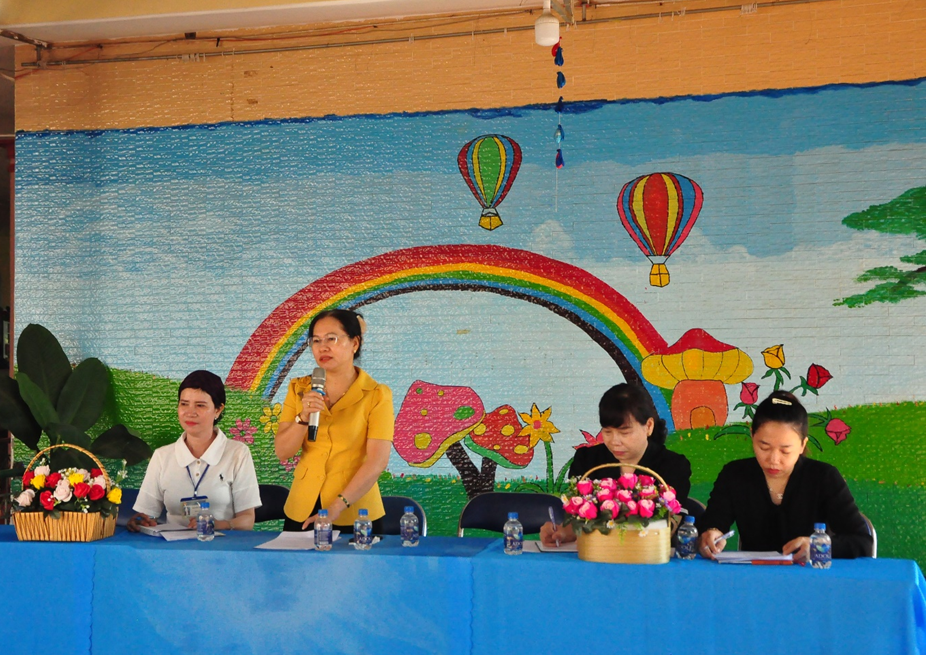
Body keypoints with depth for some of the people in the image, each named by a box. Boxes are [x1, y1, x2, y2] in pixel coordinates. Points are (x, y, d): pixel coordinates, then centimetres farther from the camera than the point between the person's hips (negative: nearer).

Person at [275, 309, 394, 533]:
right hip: (302, 511, 3)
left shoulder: (377, 395, -6)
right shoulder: (299, 389, 4)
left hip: (354, 516, -3)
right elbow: (282, 452, -2)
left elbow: (377, 461, -15)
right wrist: (303, 418, -20)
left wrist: (338, 506, -23)